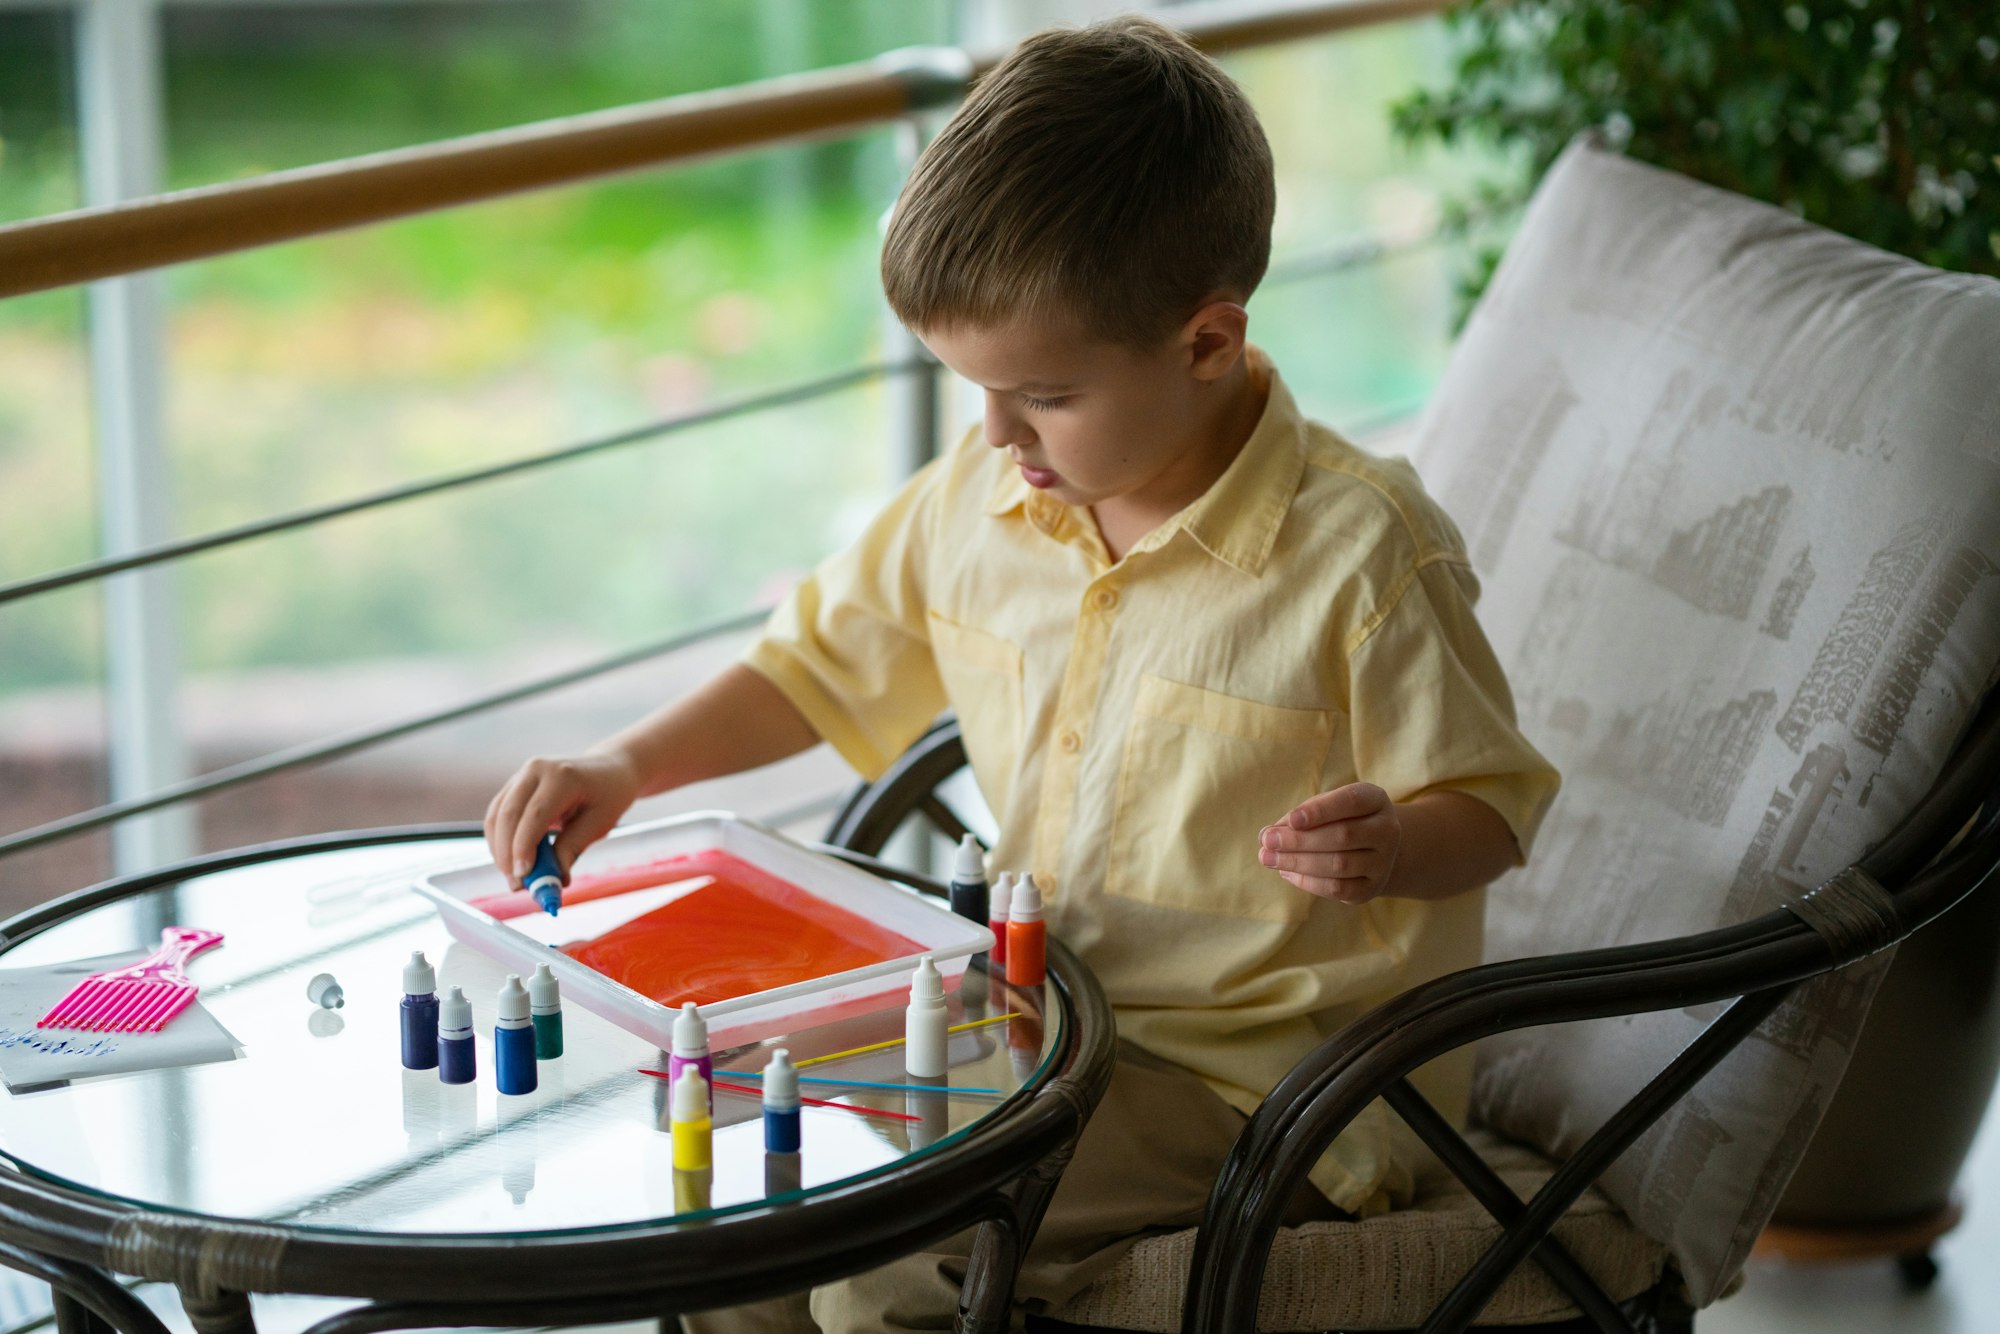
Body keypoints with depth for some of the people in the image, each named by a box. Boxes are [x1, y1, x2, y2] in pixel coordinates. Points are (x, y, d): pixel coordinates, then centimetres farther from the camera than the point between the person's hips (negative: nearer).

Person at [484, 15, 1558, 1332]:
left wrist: (1388, 847, -33)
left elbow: (1490, 803, -10)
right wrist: (630, 764, 0)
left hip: (1264, 1075, -7)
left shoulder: (1358, 552, -18)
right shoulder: (980, 500, 0)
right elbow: (827, 660, 14)